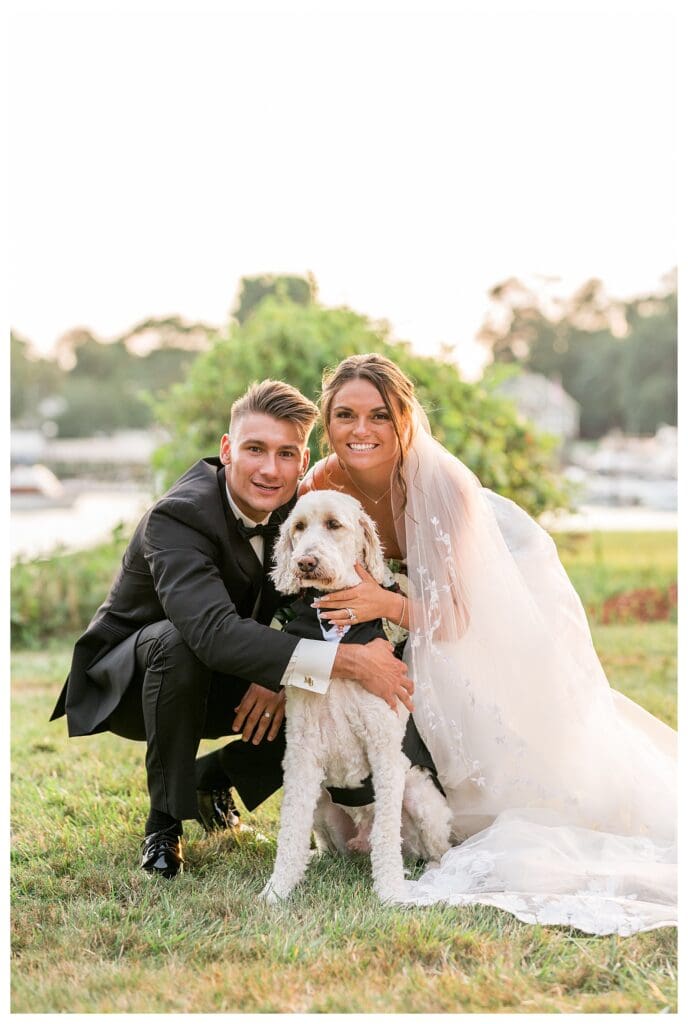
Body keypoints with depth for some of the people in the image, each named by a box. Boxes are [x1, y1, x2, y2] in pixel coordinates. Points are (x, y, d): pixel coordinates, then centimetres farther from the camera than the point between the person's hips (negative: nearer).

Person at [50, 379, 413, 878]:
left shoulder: (298, 508, -11)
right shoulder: (177, 517, -32)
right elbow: (215, 632, -47)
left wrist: (281, 674, -25)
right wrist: (346, 660, -51)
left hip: (219, 681, 6)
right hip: (129, 681, -5)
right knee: (178, 643, -38)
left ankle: (213, 776, 12)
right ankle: (165, 819, -18)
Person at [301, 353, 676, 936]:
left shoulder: (441, 484, -38)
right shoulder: (324, 485, -25)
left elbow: (458, 617, -36)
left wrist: (387, 604, -54)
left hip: (506, 582, -4)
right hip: (421, 592, 5)